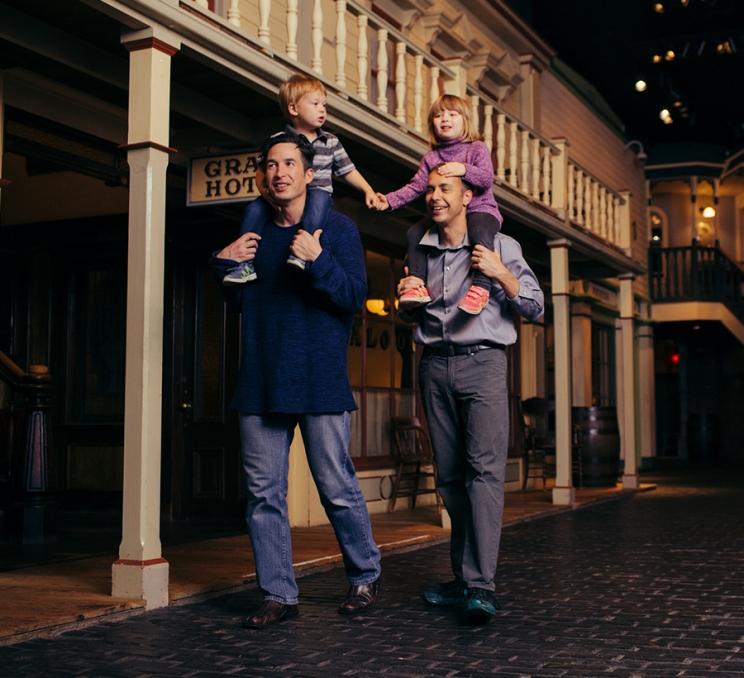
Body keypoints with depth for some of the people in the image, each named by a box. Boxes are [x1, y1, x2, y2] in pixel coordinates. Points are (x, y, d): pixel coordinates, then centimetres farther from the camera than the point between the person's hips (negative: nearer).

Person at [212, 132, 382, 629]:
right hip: (261, 379, 5)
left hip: (320, 379, -5)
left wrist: (318, 260, -21)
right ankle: (279, 594, 14)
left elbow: (356, 297, -9)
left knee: (338, 490, 0)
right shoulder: (256, 233, 15)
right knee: (264, 494, 4)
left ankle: (366, 578, 21)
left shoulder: (337, 228, 0)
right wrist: (225, 262, 4)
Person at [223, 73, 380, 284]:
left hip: (319, 192, 0)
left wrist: (368, 190, 6)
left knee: (318, 199, -36)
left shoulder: (331, 142, 13)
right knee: (254, 209, -25)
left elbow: (348, 170, 19)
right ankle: (245, 263, -23)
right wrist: (272, 196, -23)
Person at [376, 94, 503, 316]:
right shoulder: (431, 157, 13)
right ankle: (418, 283, -10)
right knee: (415, 232, -12)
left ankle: (481, 286, -39)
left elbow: (487, 178, -13)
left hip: (480, 208, -5)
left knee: (480, 231, -37)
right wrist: (390, 200, -7)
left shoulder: (477, 148, 1)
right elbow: (416, 186, 6)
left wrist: (464, 169, -31)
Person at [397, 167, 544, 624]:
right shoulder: (421, 250, 15)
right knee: (450, 475, 5)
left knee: (485, 467, -17)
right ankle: (463, 578, 13)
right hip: (435, 366, 5)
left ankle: (481, 585, -21)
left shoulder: (500, 246, 3)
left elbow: (536, 309, 3)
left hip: (482, 362, -4)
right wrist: (408, 297, 4)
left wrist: (500, 274, -11)